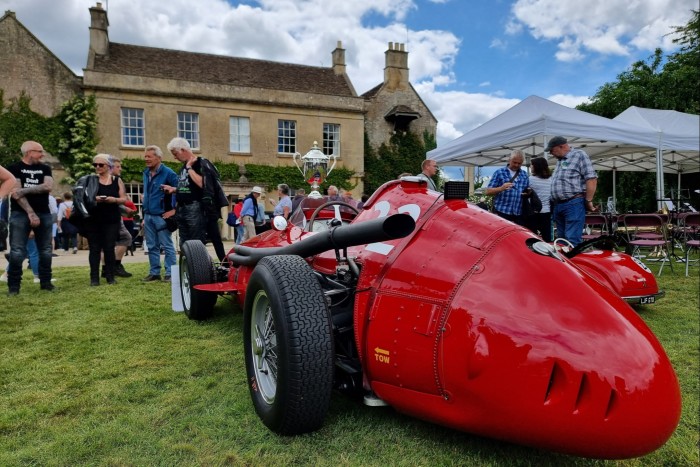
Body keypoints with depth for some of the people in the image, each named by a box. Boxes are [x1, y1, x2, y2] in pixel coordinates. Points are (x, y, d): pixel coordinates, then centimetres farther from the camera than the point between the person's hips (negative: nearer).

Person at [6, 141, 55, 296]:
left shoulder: (45, 168, 12)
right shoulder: (14, 168, 1)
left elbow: (48, 187, -5)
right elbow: (15, 193, -9)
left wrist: (25, 190, -13)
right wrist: (30, 213, -15)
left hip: (44, 214, 4)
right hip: (20, 214, -4)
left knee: (46, 251, 5)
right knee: (17, 252, -6)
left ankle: (46, 282, 14)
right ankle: (13, 286, 1)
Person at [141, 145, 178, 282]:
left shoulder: (168, 173, -10)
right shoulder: (146, 173, 14)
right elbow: (146, 195, 20)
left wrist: (174, 210, -15)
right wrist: (144, 217, 18)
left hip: (161, 216, -8)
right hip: (148, 216, 8)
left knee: (167, 246, -2)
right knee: (151, 247, 12)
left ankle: (170, 273, 3)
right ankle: (154, 272, 20)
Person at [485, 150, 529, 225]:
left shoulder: (524, 175, 16)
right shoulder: (499, 173, 2)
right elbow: (487, 192, -4)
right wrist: (501, 188, -21)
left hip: (518, 215, 4)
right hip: (501, 213, -4)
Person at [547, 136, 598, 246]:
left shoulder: (579, 155, -3)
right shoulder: (559, 160, 20)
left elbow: (591, 179, -10)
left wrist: (588, 201, -13)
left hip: (574, 204, -8)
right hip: (558, 205, 8)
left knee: (572, 240, -13)